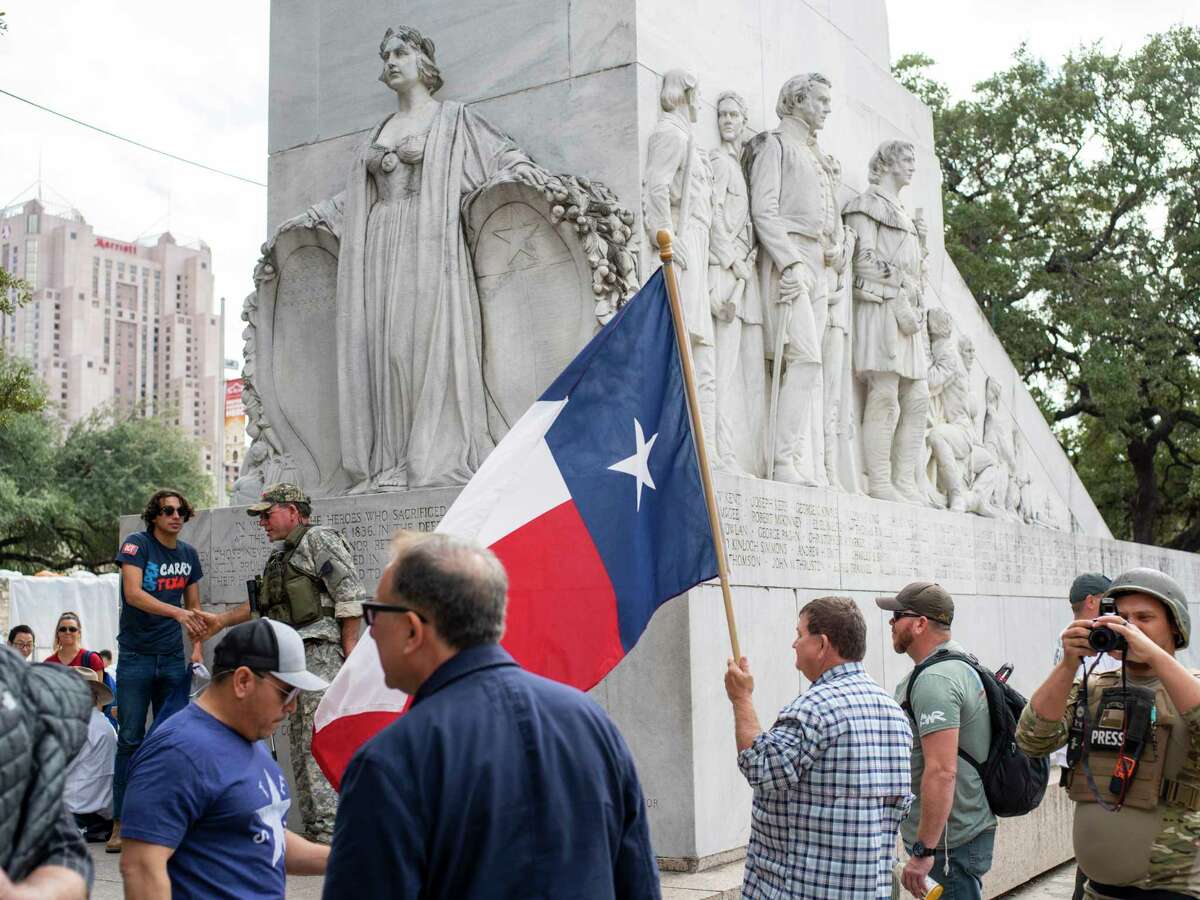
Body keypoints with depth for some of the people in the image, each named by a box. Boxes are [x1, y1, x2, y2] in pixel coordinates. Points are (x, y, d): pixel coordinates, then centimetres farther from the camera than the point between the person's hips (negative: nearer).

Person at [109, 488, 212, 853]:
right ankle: (121, 823, 1)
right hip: (136, 655, -4)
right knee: (130, 738, -4)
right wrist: (178, 612, -31)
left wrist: (197, 646, 6)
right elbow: (133, 593, -19)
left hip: (172, 657, 4)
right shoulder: (136, 544, -5)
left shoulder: (189, 554, 10)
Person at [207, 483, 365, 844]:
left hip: (322, 652, -10)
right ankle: (313, 828, 16)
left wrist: (349, 647, -16)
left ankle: (328, 831, -13)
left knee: (319, 745, -13)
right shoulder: (281, 556, 23)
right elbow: (263, 604, 31)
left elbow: (351, 594, -13)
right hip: (295, 658, 10)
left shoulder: (320, 540, -6)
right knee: (301, 744, 10)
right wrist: (222, 620, 27)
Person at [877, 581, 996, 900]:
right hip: (967, 833, 10)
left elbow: (942, 772, -26)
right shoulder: (959, 664, 14)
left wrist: (923, 851, -24)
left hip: (948, 843, -10)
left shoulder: (934, 680, -20)